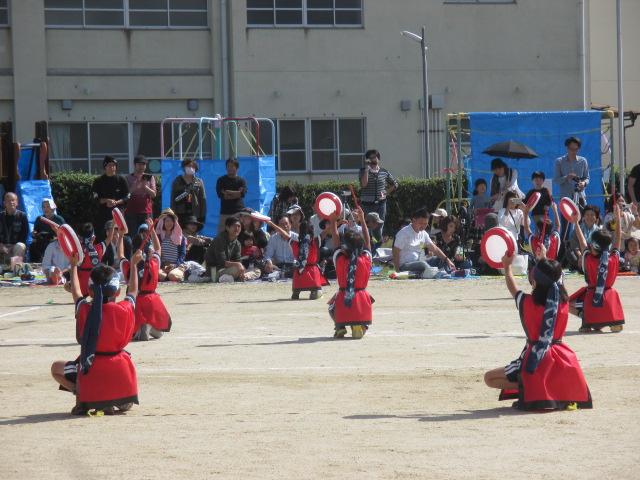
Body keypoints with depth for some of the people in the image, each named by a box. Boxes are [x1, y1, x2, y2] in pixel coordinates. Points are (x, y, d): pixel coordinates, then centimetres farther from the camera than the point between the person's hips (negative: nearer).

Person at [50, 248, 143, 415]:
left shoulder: (85, 310, -8)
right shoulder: (125, 310, -7)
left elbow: (76, 291, 13)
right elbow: (133, 290, 14)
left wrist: (74, 266, 27)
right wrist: (134, 265, 29)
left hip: (90, 370, -1)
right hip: (119, 369, 2)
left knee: (56, 368, 23)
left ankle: (80, 392, -2)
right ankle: (115, 399, -5)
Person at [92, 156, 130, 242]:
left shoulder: (121, 179, 7)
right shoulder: (99, 181, 8)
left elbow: (127, 197, 5)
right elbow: (96, 198, 3)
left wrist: (116, 202, -12)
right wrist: (107, 200, -14)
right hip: (103, 214, 1)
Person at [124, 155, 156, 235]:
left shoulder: (150, 177, 12)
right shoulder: (128, 177, 8)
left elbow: (154, 194, 4)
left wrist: (145, 186, -12)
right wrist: (136, 184, -12)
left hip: (146, 211, 1)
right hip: (132, 211, -1)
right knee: (133, 235, -6)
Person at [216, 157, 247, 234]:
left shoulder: (242, 181, 8)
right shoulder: (221, 180, 8)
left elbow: (243, 193, -9)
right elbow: (221, 194, -7)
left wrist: (228, 191, -4)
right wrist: (237, 194, -6)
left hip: (238, 213, 0)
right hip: (225, 213, 0)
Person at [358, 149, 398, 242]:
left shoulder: (384, 172, 8)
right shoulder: (363, 171, 1)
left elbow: (394, 184, 20)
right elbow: (363, 184, -17)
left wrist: (385, 192, 6)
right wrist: (367, 168, -16)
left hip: (381, 204, 2)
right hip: (367, 204, -2)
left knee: (378, 231, 4)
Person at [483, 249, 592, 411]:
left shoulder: (527, 302, -11)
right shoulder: (563, 301, -2)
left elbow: (513, 288, 12)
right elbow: (555, 278, 21)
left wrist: (507, 266, 30)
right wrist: (543, 260, 36)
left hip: (535, 362, -3)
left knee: (489, 378, 6)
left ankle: (529, 389, -13)